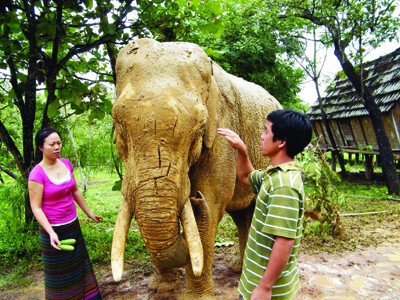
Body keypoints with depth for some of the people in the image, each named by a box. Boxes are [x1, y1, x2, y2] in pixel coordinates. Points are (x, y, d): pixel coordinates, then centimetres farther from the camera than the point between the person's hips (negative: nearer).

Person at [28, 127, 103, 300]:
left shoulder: (66, 164, -1)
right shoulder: (37, 174, -18)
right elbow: (36, 207, -18)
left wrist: (89, 213, 17)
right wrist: (51, 233, -27)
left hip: (73, 225, 6)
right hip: (53, 229, -5)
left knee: (79, 264, 18)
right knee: (59, 271, 13)